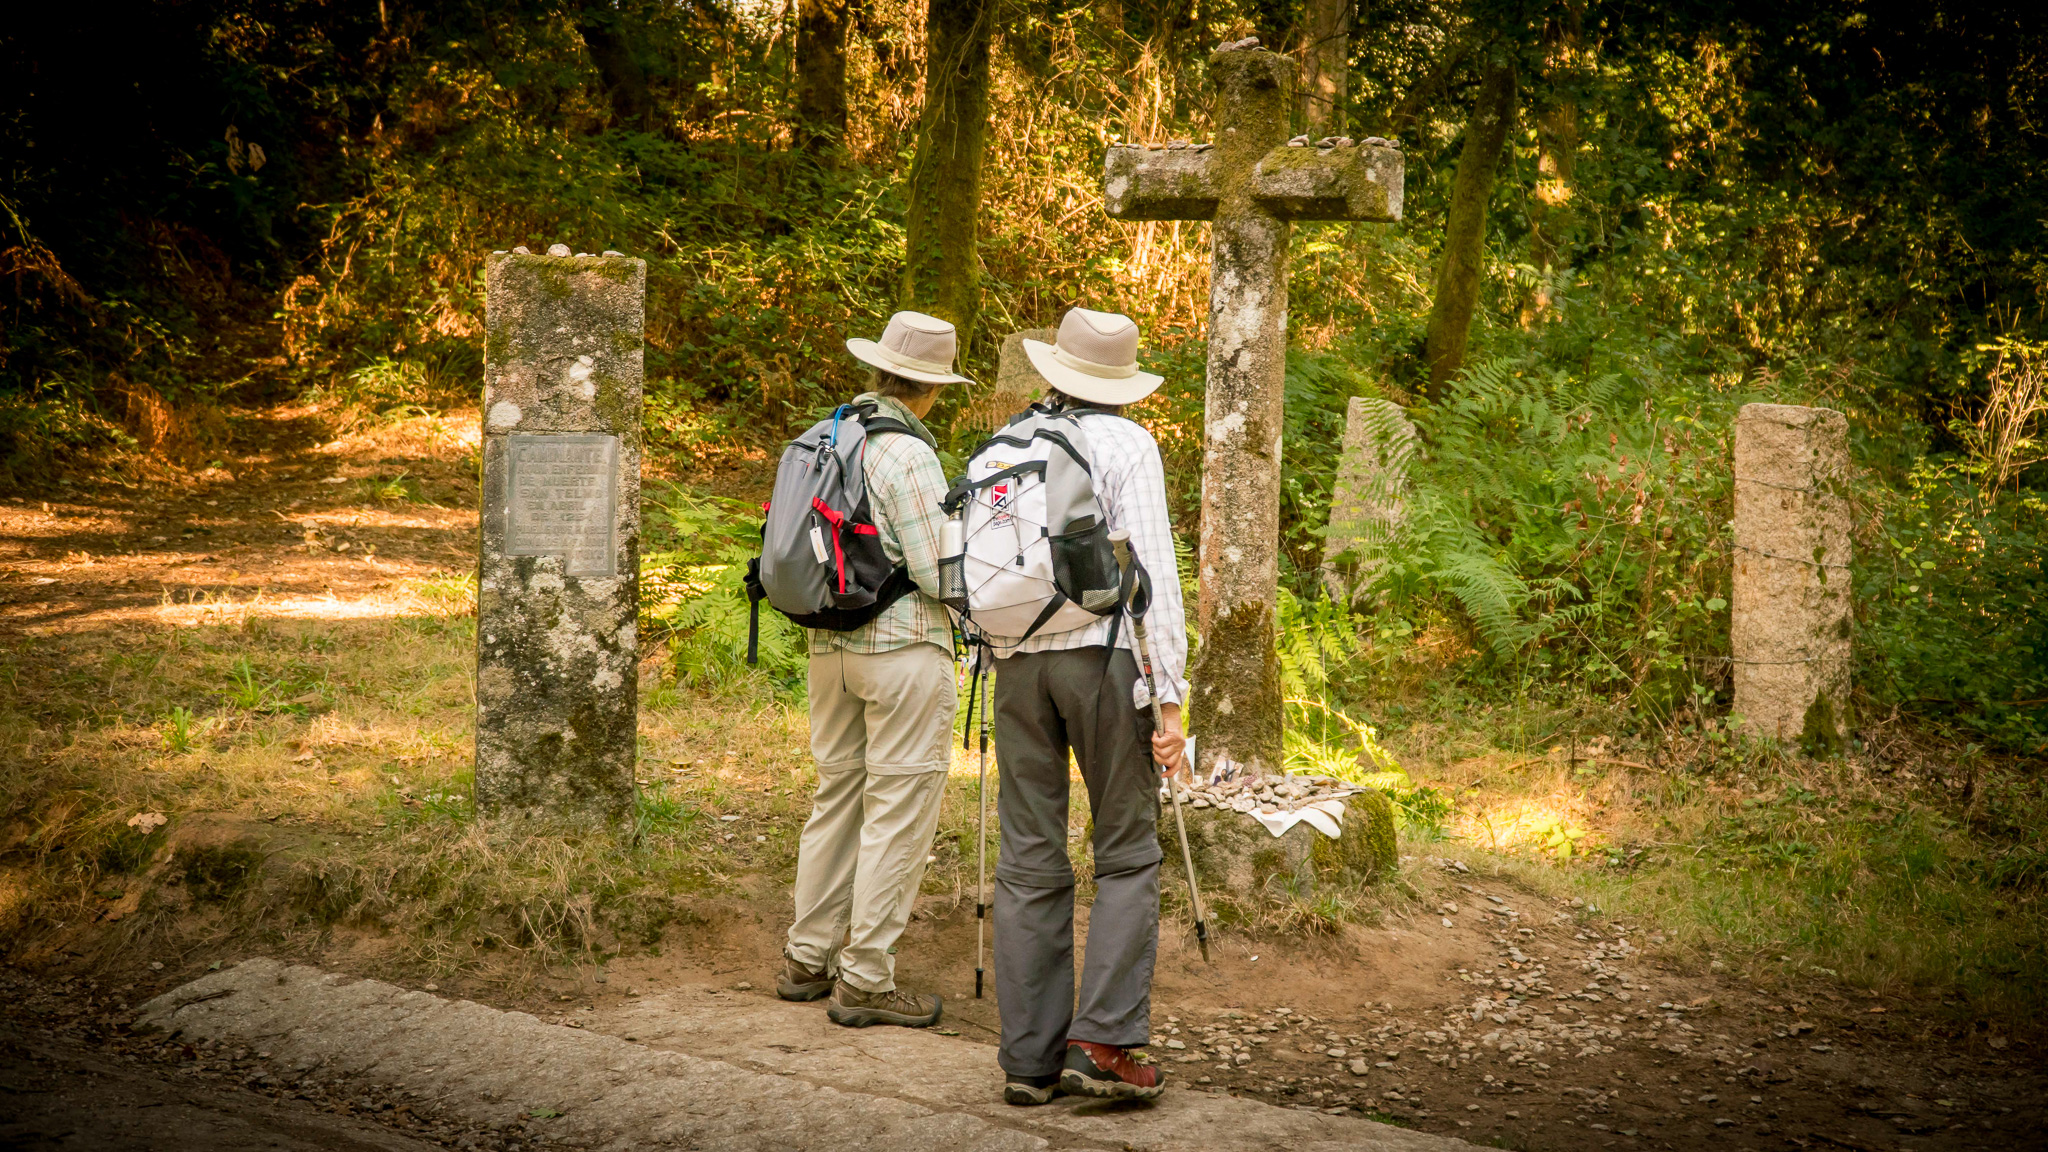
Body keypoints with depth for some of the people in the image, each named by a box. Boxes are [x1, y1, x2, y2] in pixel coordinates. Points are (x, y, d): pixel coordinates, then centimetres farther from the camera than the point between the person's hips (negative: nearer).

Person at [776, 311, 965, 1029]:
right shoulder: (909, 455, -16)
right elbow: (937, 573, -17)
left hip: (830, 640, 8)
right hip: (905, 646, -8)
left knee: (837, 795, 16)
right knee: (898, 811, -2)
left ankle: (807, 960, 21)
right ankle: (865, 981, 0)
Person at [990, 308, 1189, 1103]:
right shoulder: (1127, 445, -2)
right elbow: (1153, 573, -10)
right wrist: (1170, 697, -10)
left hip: (1018, 661, 4)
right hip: (1103, 655, -4)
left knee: (1029, 861, 6)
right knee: (1128, 855, 3)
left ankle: (1029, 1058, 6)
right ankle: (1103, 1043, -7)